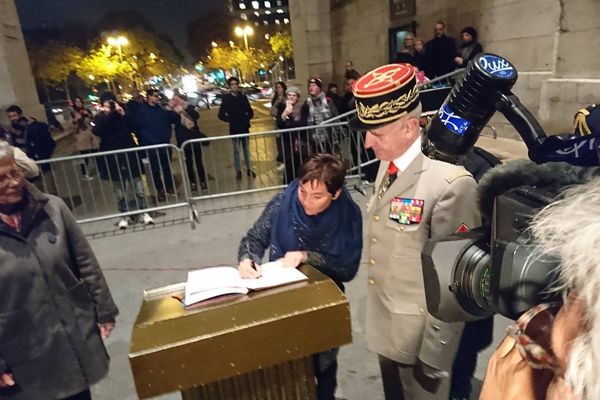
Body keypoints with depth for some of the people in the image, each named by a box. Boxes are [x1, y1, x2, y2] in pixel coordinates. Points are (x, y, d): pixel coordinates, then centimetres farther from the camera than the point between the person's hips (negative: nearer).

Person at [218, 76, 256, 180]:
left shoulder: (243, 97, 4)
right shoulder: (226, 99, -3)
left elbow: (250, 112, 11)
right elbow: (221, 115, -4)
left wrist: (247, 119, -7)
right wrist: (230, 120, -15)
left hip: (244, 128, 2)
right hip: (234, 128, -2)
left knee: (246, 149, 10)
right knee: (236, 151, 3)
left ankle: (249, 169, 20)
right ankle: (238, 171, 10)